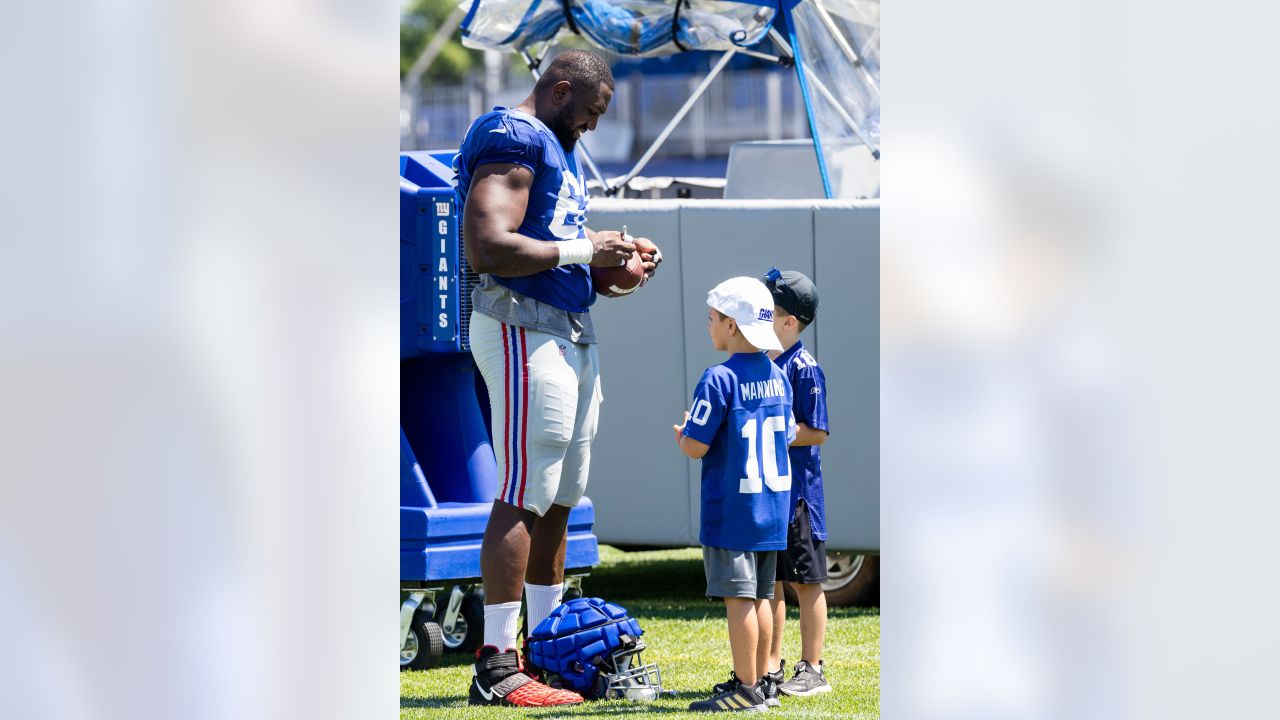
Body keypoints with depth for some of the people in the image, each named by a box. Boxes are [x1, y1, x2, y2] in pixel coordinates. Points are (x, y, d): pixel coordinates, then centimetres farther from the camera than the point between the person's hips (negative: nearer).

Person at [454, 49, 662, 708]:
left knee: (558, 499, 14)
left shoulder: (558, 147, 21)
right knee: (523, 497, -12)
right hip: (524, 327, -11)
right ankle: (496, 668, -12)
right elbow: (487, 247, -23)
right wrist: (581, 251, -18)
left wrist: (616, 259, 11)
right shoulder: (513, 140, -12)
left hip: (572, 332, 11)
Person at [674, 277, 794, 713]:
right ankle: (758, 680, 20)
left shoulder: (719, 379, -15)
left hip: (731, 509, -8)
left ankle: (746, 688, -4)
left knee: (738, 598, -5)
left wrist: (681, 435, 5)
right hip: (773, 507, 8)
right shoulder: (777, 377, 8)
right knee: (760, 596, 14)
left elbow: (696, 447, -16)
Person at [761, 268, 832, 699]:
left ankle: (812, 670, 7)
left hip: (797, 490, -8)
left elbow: (815, 432, -16)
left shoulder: (805, 369, -13)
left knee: (805, 582, 1)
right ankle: (771, 668, 18)